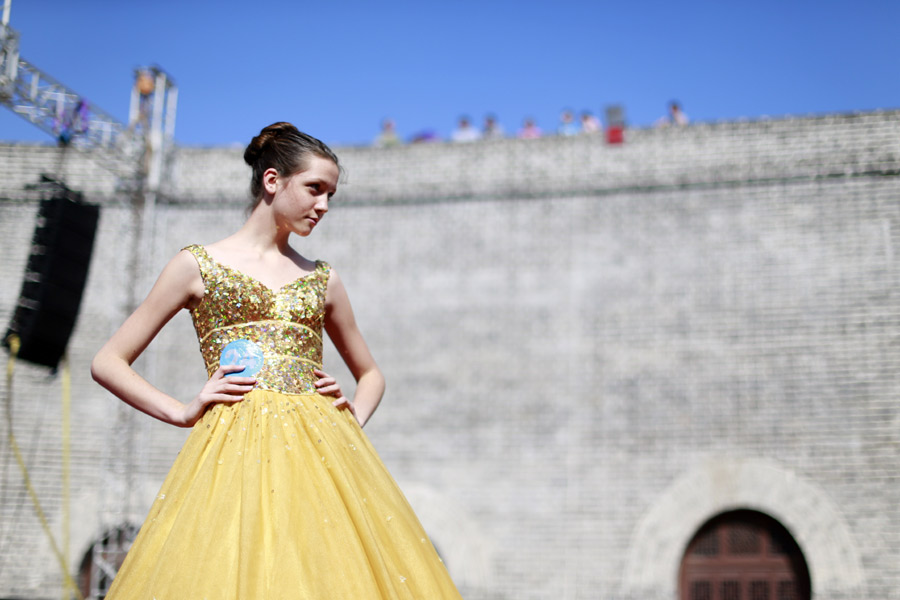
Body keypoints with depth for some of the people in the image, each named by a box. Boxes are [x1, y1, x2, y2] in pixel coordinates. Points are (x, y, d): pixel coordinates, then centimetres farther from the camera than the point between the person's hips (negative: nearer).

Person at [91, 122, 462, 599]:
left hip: (319, 450, 3)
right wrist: (183, 412, -4)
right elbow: (107, 363, 8)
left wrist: (353, 418, 8)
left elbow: (370, 373, 29)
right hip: (234, 448, -3)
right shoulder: (199, 265, 8)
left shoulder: (322, 280, 17)